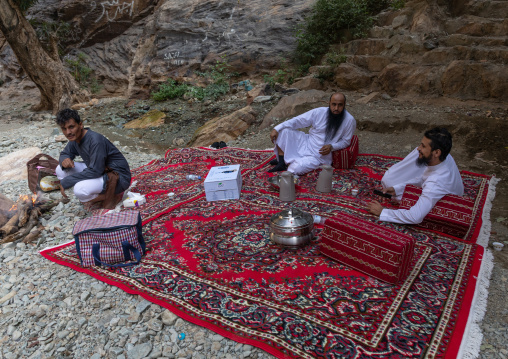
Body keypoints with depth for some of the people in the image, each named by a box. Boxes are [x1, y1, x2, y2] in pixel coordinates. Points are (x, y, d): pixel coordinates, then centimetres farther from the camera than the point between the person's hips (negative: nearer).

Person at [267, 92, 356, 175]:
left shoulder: (350, 120, -12)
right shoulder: (319, 112, -8)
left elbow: (345, 141, 0)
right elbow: (297, 120, -7)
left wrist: (331, 147, -21)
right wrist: (276, 128, -16)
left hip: (319, 155, -4)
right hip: (306, 143, 4)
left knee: (295, 169, -29)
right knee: (283, 130, -16)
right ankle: (281, 162, -11)